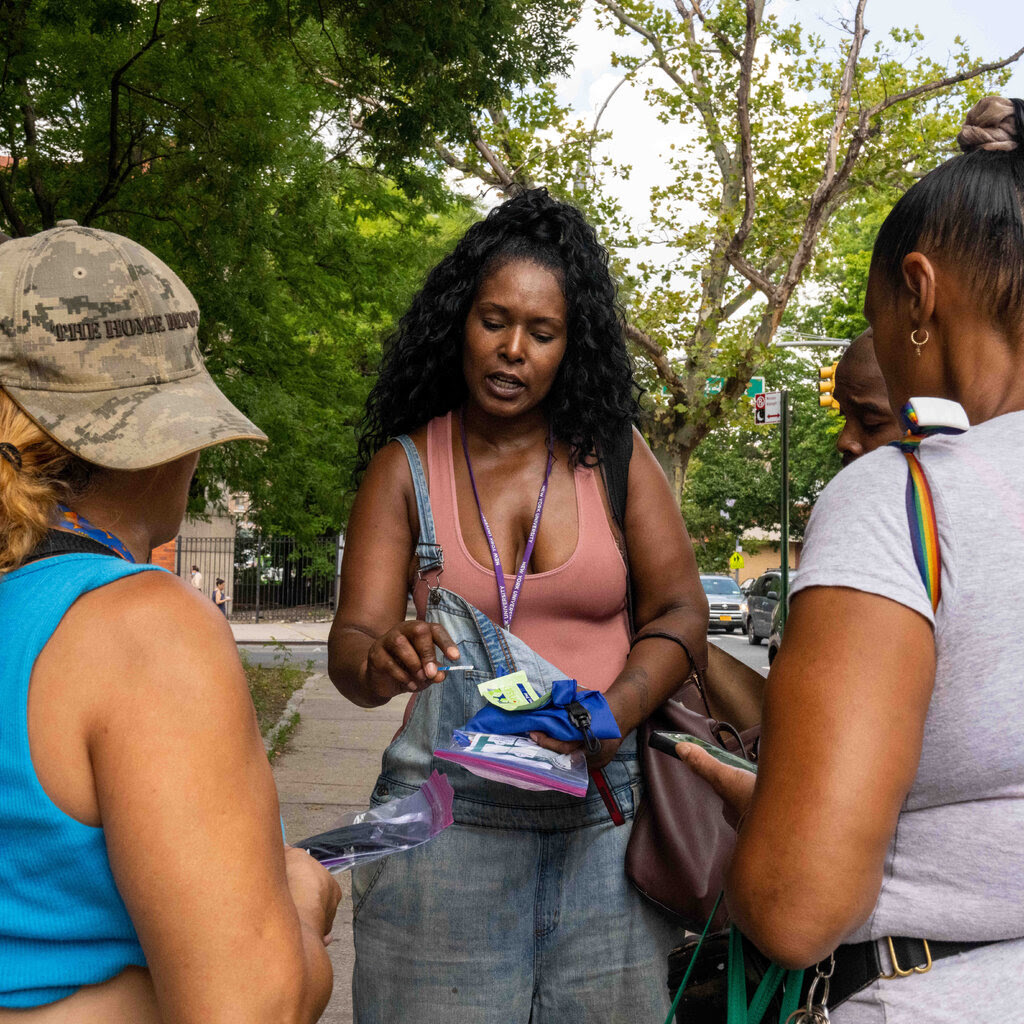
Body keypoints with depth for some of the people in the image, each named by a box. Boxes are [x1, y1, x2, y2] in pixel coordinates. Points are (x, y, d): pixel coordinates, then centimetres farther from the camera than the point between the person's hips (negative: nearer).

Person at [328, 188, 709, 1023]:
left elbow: (681, 611, 0)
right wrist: (380, 663, -28)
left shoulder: (611, 453, 4)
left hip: (605, 813, 1)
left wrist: (613, 714, -19)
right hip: (451, 818, -1)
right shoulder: (405, 467, 3)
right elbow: (351, 644, -4)